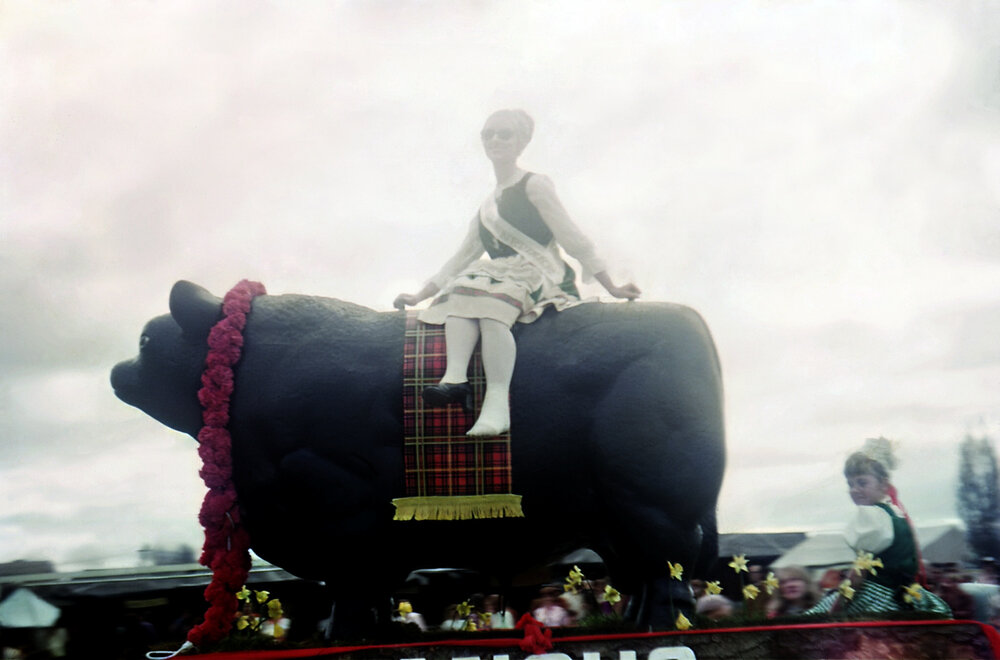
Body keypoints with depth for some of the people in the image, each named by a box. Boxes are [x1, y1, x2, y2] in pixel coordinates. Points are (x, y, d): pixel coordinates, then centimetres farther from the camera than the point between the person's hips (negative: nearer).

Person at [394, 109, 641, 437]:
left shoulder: (534, 185, 6)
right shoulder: (487, 206, 26)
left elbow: (572, 239, 2)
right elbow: (463, 256, 28)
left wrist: (611, 287, -1)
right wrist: (420, 295, 24)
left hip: (540, 278, -6)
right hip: (500, 277, 6)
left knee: (490, 302, -34)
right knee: (460, 291, -24)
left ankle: (497, 403, -47)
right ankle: (455, 377, -43)